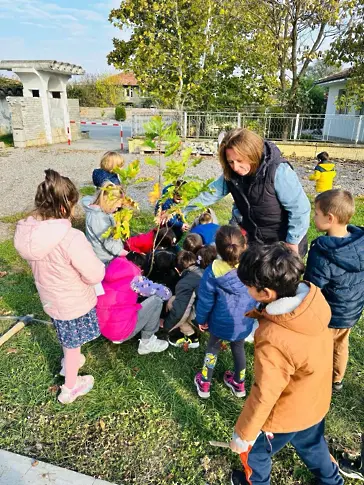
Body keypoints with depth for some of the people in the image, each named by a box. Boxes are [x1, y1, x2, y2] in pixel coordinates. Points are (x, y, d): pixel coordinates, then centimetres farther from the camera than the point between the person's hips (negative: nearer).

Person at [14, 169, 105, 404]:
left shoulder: (28, 231, -14)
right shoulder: (71, 238, -37)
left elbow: (40, 265, 1)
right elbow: (95, 275, -27)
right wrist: (97, 264, -6)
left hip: (50, 298, 6)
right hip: (75, 303, -6)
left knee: (66, 337, 33)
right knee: (74, 344, 20)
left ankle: (69, 363, 61)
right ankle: (70, 388, 42)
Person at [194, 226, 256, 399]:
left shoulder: (213, 271, -26)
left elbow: (205, 299, -14)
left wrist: (201, 319, 4)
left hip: (221, 322, -2)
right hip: (244, 322, 2)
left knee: (213, 347, 24)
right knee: (238, 348, 27)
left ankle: (204, 384, 39)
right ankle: (239, 384, 47)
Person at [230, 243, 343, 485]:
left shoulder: (274, 341, -42)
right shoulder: (314, 296, -23)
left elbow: (264, 395, -29)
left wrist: (242, 433, -15)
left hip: (285, 414, -6)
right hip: (315, 401, 6)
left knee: (254, 451, 27)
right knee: (312, 444, 37)